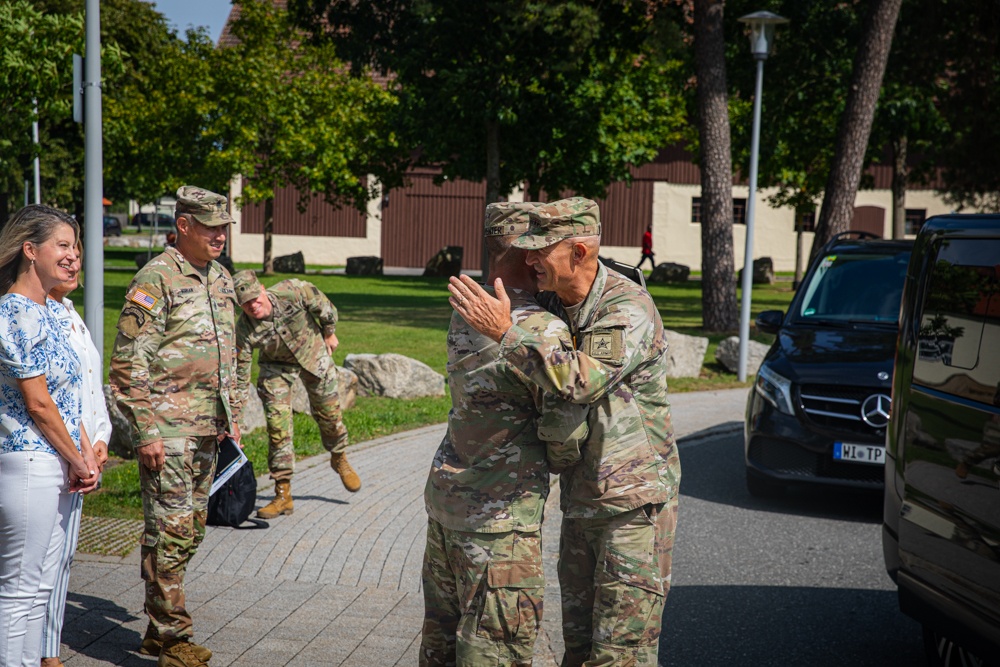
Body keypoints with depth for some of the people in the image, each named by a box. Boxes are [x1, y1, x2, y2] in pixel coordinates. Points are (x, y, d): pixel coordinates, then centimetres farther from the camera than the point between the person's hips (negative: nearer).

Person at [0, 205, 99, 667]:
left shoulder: (44, 312, 14)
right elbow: (37, 403, -16)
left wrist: (87, 455, 6)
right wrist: (76, 460, -7)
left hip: (56, 468, 10)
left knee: (41, 585, 15)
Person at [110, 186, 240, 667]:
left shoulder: (220, 280, 14)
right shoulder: (156, 279, -11)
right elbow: (129, 363, -15)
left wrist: (231, 417, 18)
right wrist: (146, 432, -18)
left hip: (207, 430, 8)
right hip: (168, 430, -8)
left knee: (190, 530, 13)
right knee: (170, 532, -4)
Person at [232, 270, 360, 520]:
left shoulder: (293, 291, -33)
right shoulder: (245, 330, -29)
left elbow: (323, 305, -11)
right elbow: (239, 377, -22)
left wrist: (330, 333, 3)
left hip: (313, 352, 1)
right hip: (276, 365, 0)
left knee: (328, 412, 12)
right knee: (277, 425, -10)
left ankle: (340, 459, 43)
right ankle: (283, 496, -2)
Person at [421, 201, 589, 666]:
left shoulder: (465, 314, 5)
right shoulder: (546, 331, -19)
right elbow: (566, 432, -14)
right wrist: (561, 461, 8)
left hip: (443, 491, 8)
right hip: (499, 513, -8)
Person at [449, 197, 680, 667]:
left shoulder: (629, 309, -19)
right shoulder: (550, 303, 4)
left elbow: (581, 380, -36)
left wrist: (503, 331, -32)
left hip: (634, 503, -8)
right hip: (580, 500, 8)